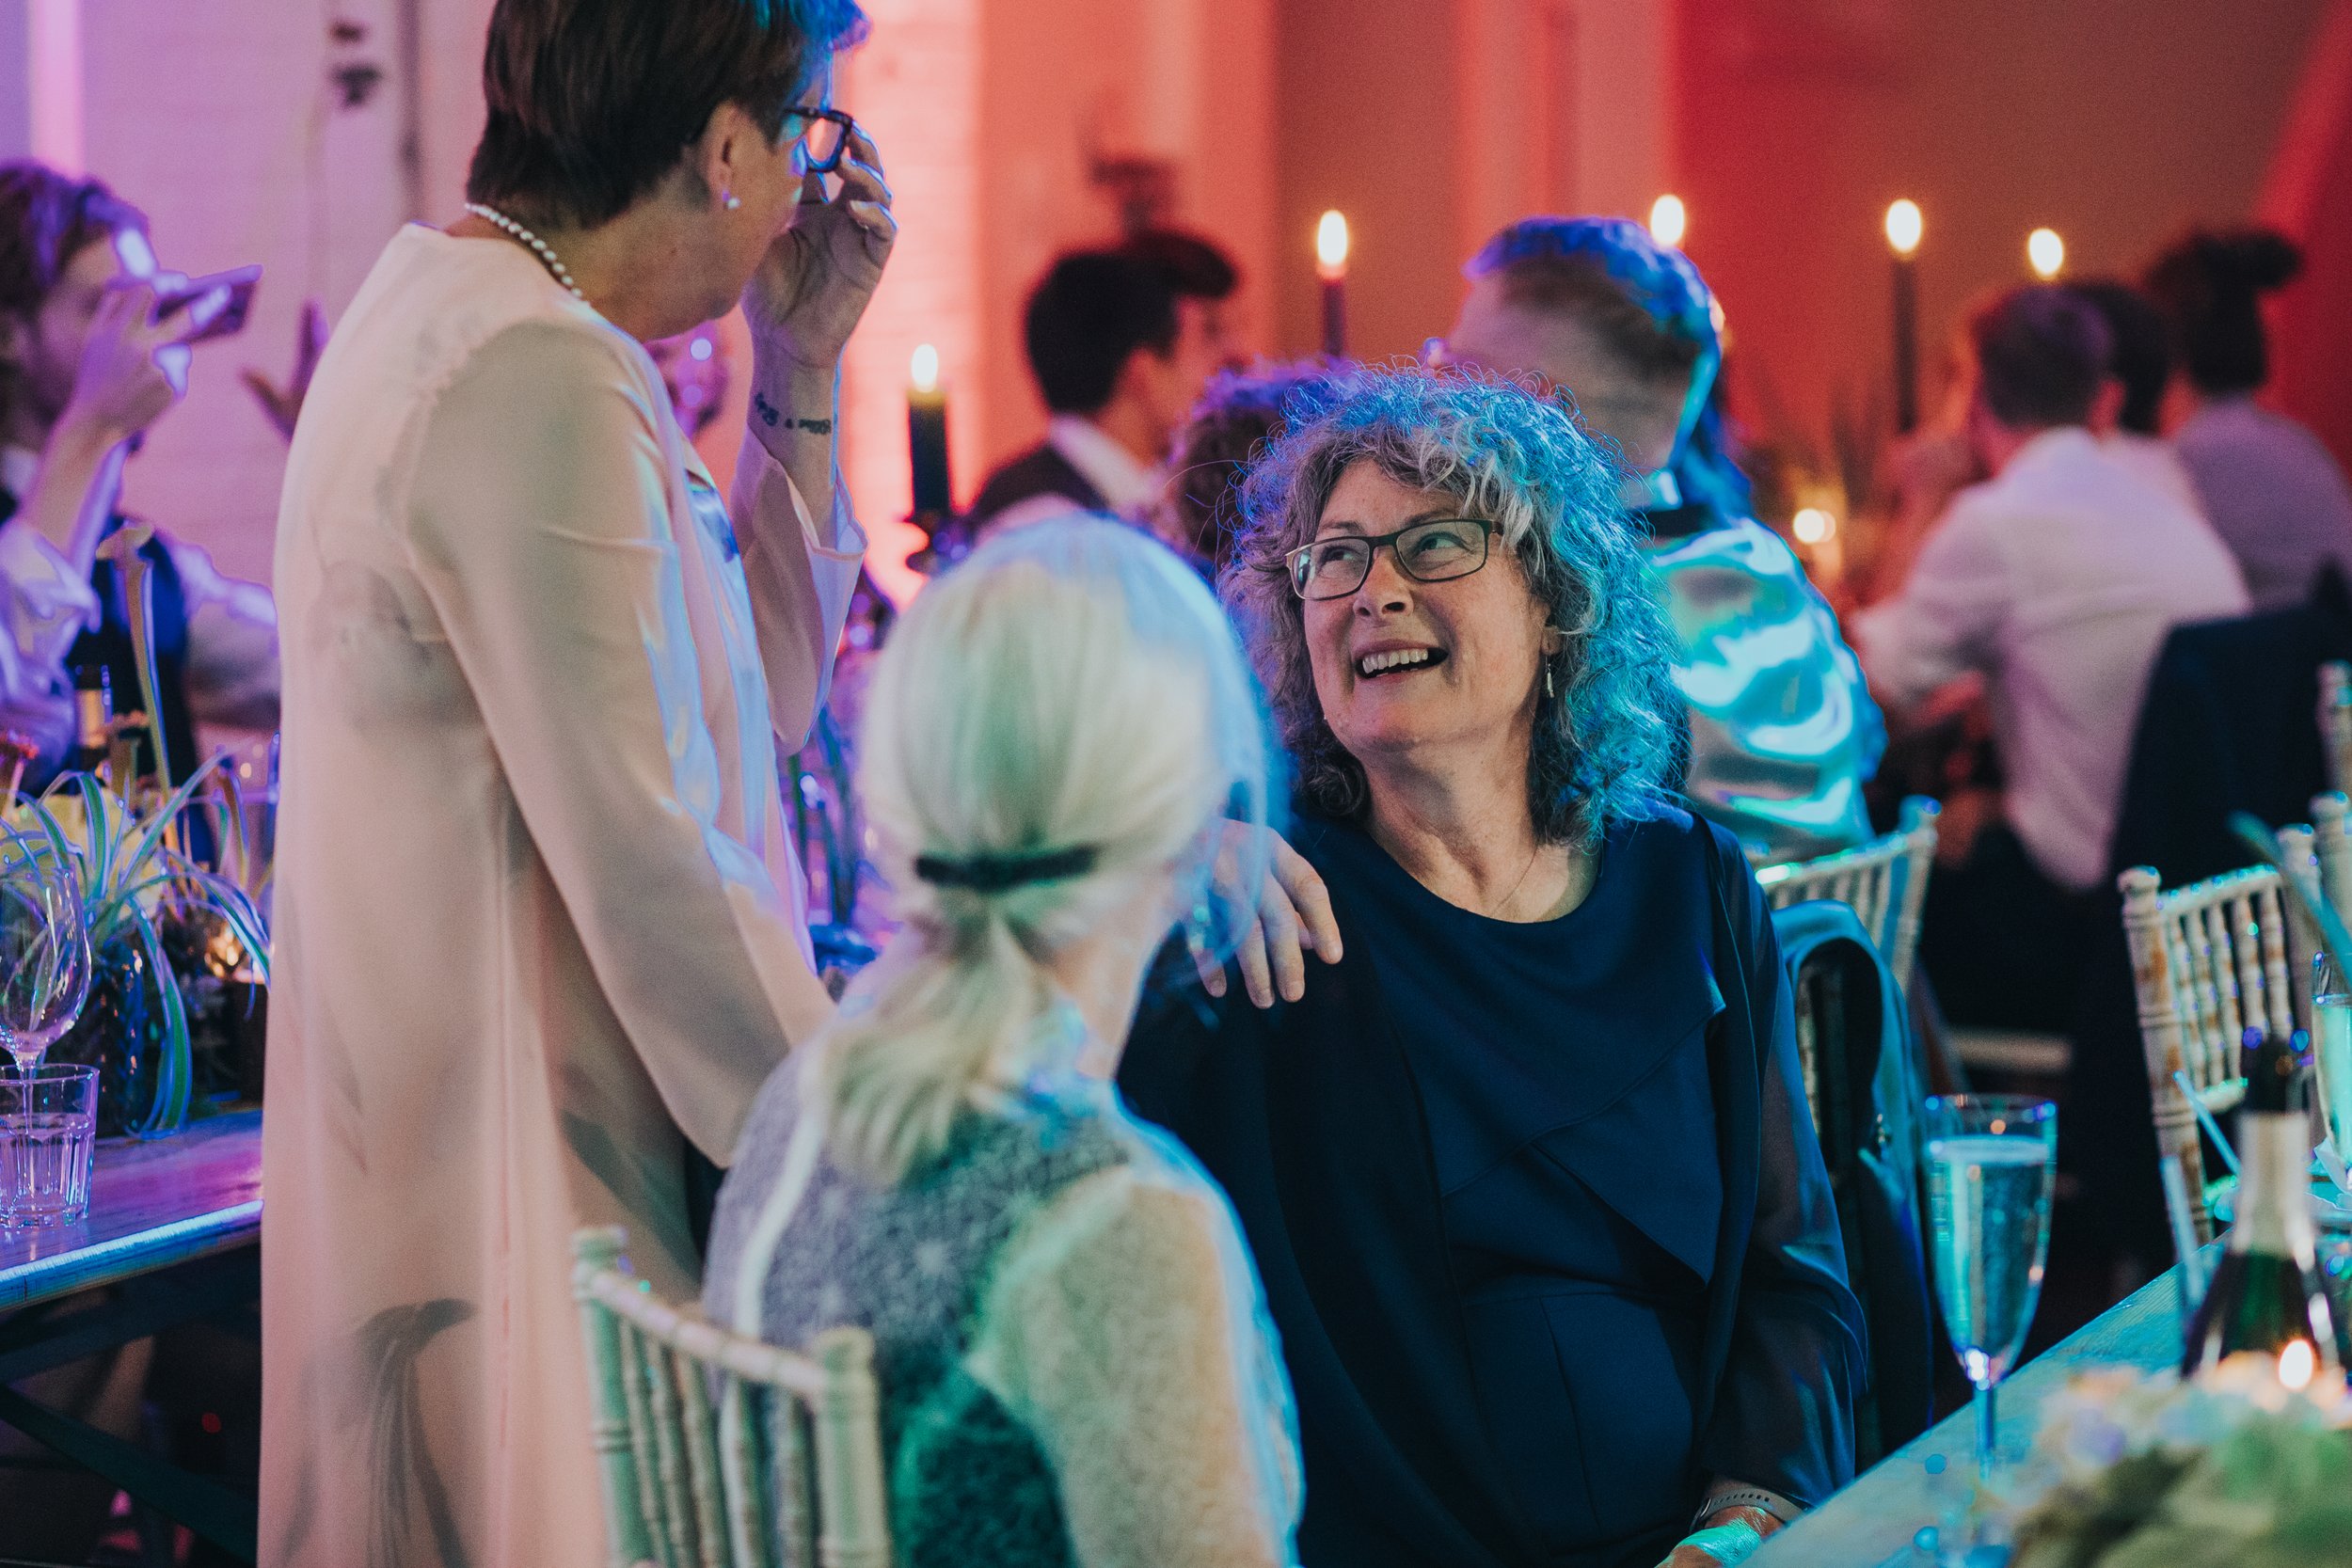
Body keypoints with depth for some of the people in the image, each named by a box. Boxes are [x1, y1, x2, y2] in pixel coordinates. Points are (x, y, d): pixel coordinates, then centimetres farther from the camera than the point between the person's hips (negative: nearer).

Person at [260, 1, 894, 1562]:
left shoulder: (451, 308, 15)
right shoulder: (540, 381, -19)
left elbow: (763, 692, 20)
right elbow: (652, 863, -22)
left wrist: (805, 370, 13)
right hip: (528, 1176, -11)